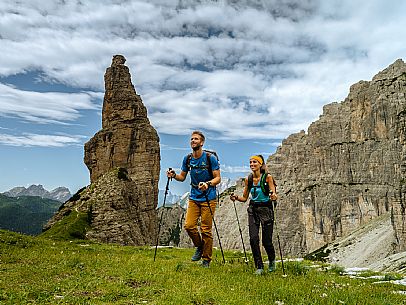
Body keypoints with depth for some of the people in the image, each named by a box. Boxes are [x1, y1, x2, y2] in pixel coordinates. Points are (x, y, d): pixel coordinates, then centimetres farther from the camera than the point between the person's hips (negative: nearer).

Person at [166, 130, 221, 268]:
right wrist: (174, 175, -8)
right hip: (193, 198, 4)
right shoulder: (187, 158, 5)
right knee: (189, 225, -5)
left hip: (208, 198, -4)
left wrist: (208, 184, -27)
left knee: (206, 229, 0)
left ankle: (206, 259, 16)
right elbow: (182, 177, 14)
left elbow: (218, 178, -7)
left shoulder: (210, 158, -8)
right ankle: (199, 247, 24)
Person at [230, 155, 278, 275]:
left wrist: (273, 196, -34)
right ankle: (259, 267, 9)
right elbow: (244, 198, 10)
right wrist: (236, 197, -10)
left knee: (266, 240, 0)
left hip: (266, 209, -3)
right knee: (253, 239, -7)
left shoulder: (267, 177, -8)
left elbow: (274, 195, -11)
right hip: (253, 210, 3)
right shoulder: (248, 179, 3)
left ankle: (272, 260, 32)